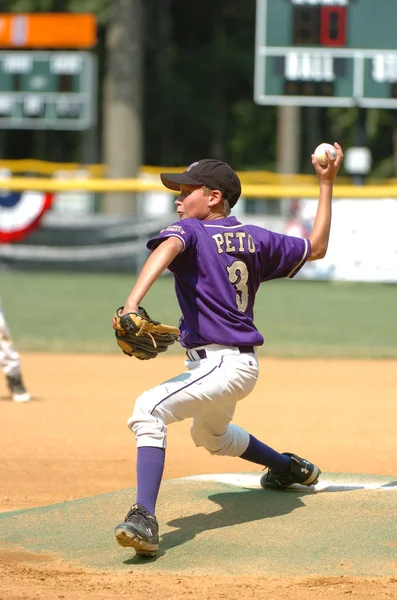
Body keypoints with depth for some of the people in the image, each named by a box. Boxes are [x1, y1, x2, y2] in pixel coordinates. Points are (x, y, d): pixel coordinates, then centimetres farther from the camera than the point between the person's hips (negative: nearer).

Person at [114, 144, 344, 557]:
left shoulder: (190, 231, -11)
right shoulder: (254, 239, 9)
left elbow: (167, 249, -34)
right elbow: (315, 248, 20)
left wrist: (132, 303, -50)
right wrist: (326, 184, 26)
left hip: (221, 365, -9)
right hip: (237, 363, 9)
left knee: (149, 409, -27)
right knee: (211, 435, 37)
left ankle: (144, 519, -41)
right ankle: (291, 469, 57)